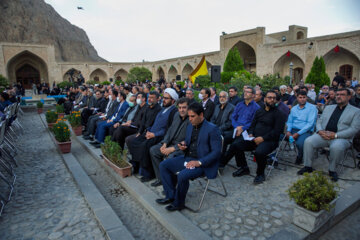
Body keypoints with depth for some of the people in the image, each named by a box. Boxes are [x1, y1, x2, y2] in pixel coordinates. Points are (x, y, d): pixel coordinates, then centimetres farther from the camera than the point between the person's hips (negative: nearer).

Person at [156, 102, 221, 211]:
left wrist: (199, 162, -25)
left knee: (182, 175, -30)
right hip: (187, 158, 8)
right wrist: (183, 145, -3)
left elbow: (216, 152, -16)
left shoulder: (212, 129, -13)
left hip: (202, 163, -8)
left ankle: (178, 203, -3)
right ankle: (170, 196, 8)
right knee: (163, 165, -1)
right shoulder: (190, 126, 10)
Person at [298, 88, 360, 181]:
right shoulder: (328, 107, 21)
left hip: (341, 138, -3)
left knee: (336, 147, -37)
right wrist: (320, 131, -6)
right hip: (323, 135, 4)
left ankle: (332, 170, -12)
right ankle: (308, 166, -9)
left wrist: (336, 135, -18)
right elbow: (319, 121, 18)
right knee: (308, 141, -24)